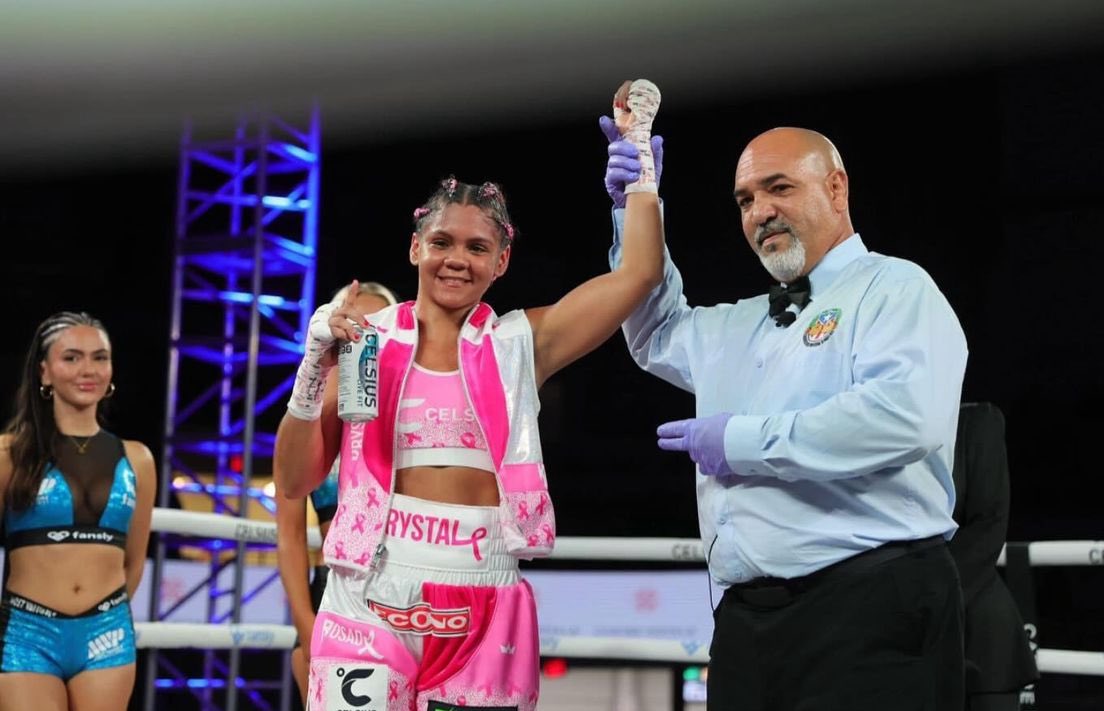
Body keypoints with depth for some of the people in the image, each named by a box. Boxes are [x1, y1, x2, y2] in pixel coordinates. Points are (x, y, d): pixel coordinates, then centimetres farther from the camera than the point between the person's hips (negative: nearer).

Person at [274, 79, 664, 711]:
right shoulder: (367, 339, 6)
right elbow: (295, 480, 5)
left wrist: (637, 145, 7)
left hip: (484, 612, 1)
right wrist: (316, 368, -8)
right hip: (371, 603, 0)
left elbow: (640, 272, 3)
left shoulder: (519, 344, 7)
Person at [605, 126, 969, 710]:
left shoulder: (895, 288, -3)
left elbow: (907, 414, -21)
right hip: (746, 616, 7)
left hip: (869, 616, -7)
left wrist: (744, 441, -12)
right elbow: (656, 336, 41)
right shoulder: (739, 324, 22)